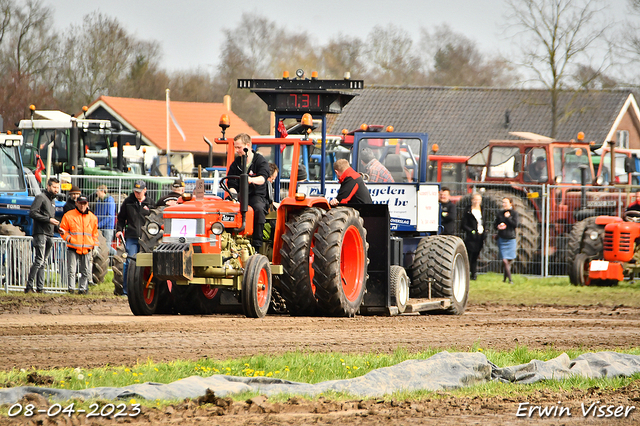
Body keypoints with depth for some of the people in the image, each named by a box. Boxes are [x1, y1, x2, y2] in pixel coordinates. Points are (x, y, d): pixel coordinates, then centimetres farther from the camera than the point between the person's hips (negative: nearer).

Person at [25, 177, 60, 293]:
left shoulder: (53, 200, 22)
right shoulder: (41, 197, -5)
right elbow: (32, 213, -15)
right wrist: (49, 219, -17)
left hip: (50, 235, 8)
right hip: (40, 233, -8)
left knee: (42, 262, 7)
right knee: (39, 261, -14)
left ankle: (40, 288, 5)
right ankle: (29, 287, -13)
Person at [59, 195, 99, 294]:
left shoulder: (92, 217, 12)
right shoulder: (69, 216, 2)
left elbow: (95, 234, 20)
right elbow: (64, 230, 6)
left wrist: (95, 246, 11)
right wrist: (68, 238, -13)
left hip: (87, 249, 3)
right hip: (73, 249, -3)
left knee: (86, 271, 5)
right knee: (71, 270, -9)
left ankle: (82, 288, 14)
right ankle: (71, 289, -5)